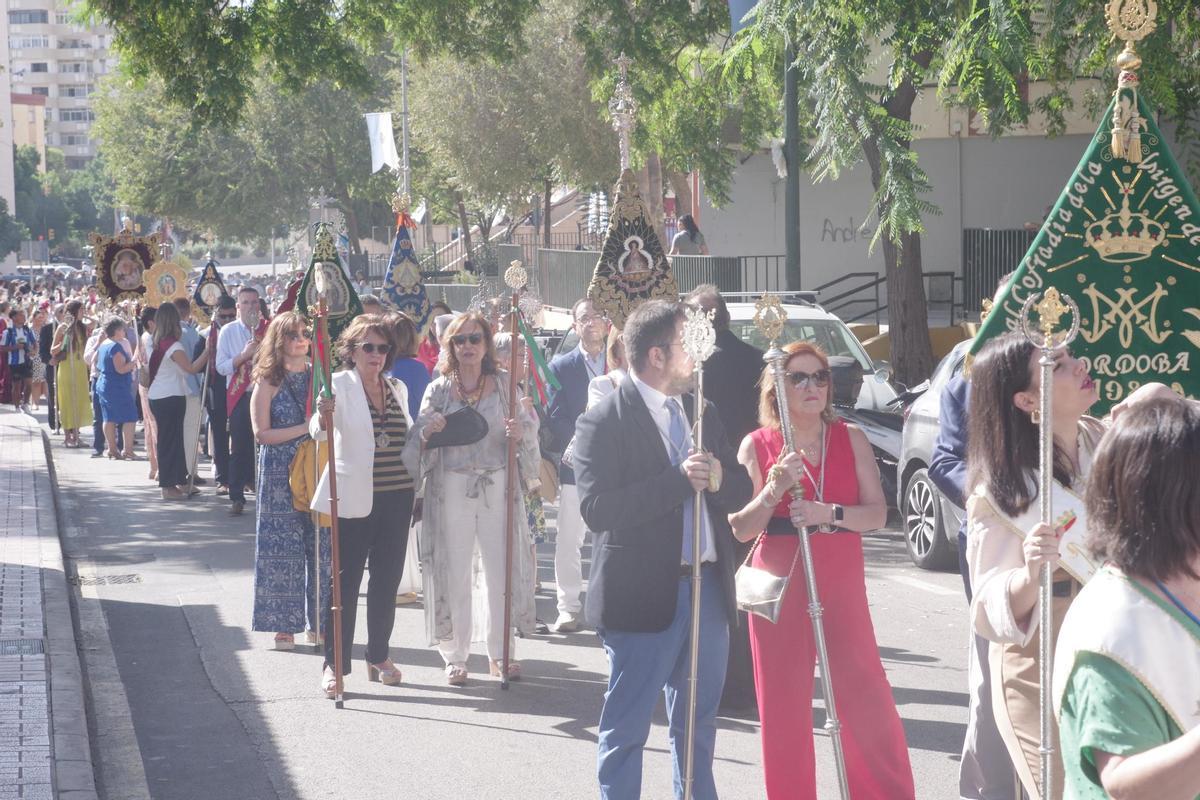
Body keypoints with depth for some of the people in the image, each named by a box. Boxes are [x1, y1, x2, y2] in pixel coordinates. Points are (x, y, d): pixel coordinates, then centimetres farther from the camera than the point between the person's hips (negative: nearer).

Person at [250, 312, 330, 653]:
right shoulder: (268, 382, -1)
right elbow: (261, 433, -8)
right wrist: (306, 428, -14)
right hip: (280, 476, -3)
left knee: (320, 546, 2)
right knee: (282, 548, -1)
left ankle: (317, 622, 11)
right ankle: (283, 625, 6)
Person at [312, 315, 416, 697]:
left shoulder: (397, 388, 12)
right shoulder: (340, 385, -6)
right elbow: (319, 432, -23)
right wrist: (322, 417, -43)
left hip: (396, 498, 5)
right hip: (354, 499, -5)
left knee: (387, 580, 11)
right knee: (345, 581, -2)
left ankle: (379, 656, 23)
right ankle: (334, 664, 3)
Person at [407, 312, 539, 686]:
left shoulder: (505, 384, 5)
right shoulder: (439, 389, 3)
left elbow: (529, 428, 8)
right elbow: (418, 439, 4)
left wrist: (520, 433, -14)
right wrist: (428, 431, -18)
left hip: (498, 485, 1)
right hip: (452, 487, 0)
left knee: (501, 569, 2)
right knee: (454, 571, 2)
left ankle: (500, 653, 15)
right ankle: (455, 656, 12)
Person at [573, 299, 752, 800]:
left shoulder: (701, 412, 12)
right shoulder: (604, 423, -10)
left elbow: (741, 491, 12)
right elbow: (596, 509, -21)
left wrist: (717, 477, -11)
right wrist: (679, 480, -22)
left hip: (707, 589, 7)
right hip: (644, 595, -7)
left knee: (698, 723, 17)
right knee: (626, 727, 2)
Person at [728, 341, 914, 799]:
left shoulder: (851, 438, 3)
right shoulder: (757, 446, -1)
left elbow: (878, 512, -2)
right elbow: (740, 529, -2)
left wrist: (829, 513, -19)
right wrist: (774, 489, -18)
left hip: (842, 580, 1)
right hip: (779, 581, -1)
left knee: (866, 696, -1)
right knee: (783, 704, 3)